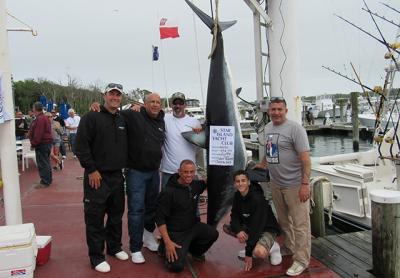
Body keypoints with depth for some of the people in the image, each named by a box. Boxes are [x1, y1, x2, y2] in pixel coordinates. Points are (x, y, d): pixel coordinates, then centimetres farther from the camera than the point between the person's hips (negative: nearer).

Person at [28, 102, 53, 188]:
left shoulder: (39, 119, -20)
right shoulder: (45, 118, 15)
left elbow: (38, 134, -24)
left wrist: (33, 144, -14)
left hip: (42, 144, -11)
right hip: (47, 142, 11)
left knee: (42, 163, -5)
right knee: (46, 162, 18)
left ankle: (45, 182, -1)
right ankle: (48, 179, 26)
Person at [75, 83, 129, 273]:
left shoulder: (122, 120, 11)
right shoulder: (92, 117, -9)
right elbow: (81, 145, -14)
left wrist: (124, 165, 9)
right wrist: (91, 169, -15)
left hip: (117, 175, 6)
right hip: (97, 176, -6)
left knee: (116, 215, 17)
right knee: (95, 218, 1)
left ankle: (114, 247, 34)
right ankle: (96, 257, 14)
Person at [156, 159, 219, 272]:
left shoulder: (195, 185, 0)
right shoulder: (168, 192, -20)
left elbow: (206, 182, 25)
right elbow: (160, 218, -18)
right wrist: (168, 242, -23)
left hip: (193, 226, 6)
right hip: (175, 233, -6)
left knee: (213, 234, -21)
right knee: (177, 266, -20)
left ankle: (194, 251, 11)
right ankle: (164, 248, 14)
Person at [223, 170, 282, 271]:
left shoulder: (257, 199, -29)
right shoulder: (237, 196, -7)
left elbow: (256, 226, -29)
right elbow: (234, 216, -3)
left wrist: (248, 254, -27)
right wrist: (238, 230, -28)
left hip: (267, 229, -8)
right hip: (250, 226, 8)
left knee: (259, 252, -35)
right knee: (227, 227, -7)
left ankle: (273, 247, 0)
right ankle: (251, 247, 6)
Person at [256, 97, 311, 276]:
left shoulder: (295, 128, -14)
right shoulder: (267, 128, 8)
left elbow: (305, 158, -17)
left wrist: (305, 184, -21)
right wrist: (260, 166, 18)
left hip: (295, 185, -7)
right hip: (276, 184, 7)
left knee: (300, 224, 1)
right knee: (283, 220, 21)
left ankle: (301, 260, 13)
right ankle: (289, 249, 39)